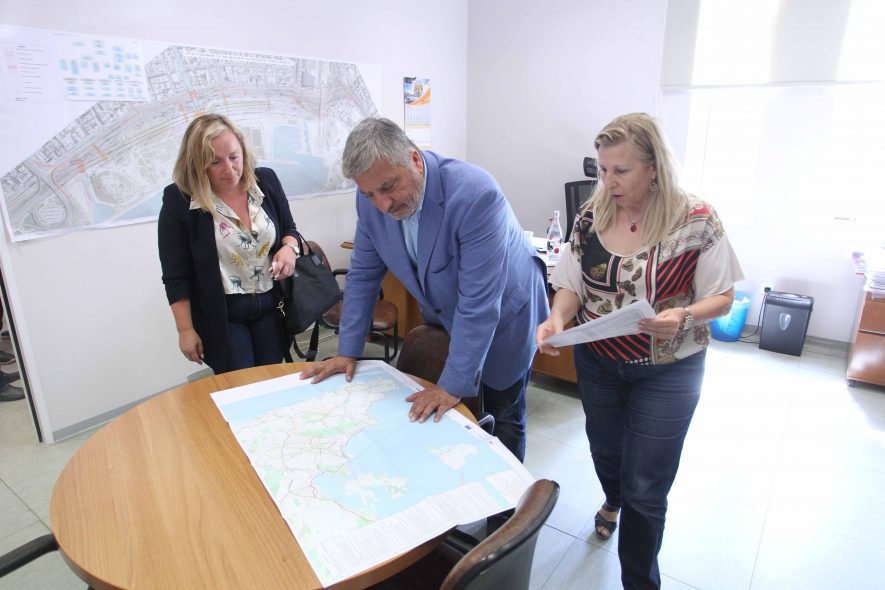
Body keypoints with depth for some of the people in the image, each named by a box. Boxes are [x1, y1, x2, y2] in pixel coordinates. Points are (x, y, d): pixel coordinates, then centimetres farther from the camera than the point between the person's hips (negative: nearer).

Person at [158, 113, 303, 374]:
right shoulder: (179, 200, -13)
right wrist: (186, 330, -7)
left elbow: (289, 230, 10)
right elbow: (176, 275, -8)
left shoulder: (266, 180, -3)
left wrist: (289, 247, -13)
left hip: (271, 306, 3)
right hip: (220, 315, -3)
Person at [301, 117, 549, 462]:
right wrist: (348, 352, -5)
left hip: (504, 315, -4)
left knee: (503, 418, 11)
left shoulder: (475, 194, -36)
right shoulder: (372, 199, -16)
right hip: (443, 317, 5)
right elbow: (364, 274, -5)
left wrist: (453, 385, -30)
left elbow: (479, 301, -35)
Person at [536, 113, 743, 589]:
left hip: (666, 371, -3)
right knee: (606, 454, 25)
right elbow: (571, 285, -1)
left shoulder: (696, 220, -15)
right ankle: (614, 501, 62)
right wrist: (557, 318, -22)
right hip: (597, 363, 4)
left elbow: (722, 297, -8)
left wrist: (683, 317, -29)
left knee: (645, 489, 4)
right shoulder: (591, 216, -5)